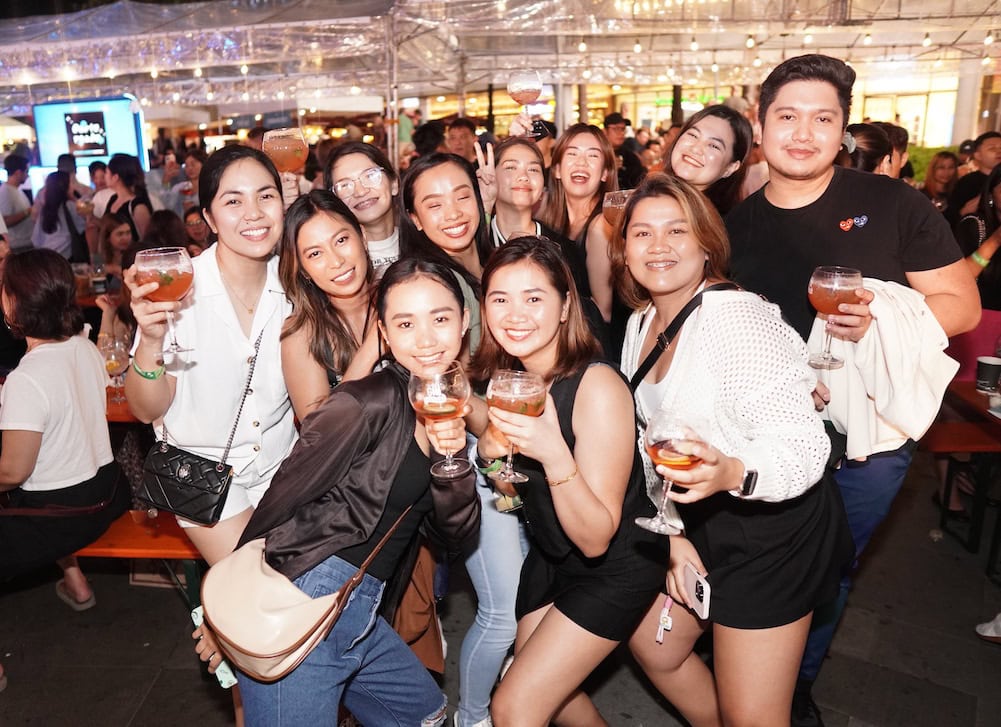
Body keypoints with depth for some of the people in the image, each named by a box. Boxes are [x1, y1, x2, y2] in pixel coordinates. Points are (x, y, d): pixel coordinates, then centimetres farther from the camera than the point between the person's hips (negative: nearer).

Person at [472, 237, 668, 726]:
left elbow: (596, 538, -27)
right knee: (545, 685, 22)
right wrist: (489, 451, -17)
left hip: (616, 565, -7)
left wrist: (554, 454, -43)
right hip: (549, 554, 7)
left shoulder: (598, 386, -30)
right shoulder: (506, 375, -10)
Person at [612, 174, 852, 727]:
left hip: (772, 526, -8)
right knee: (652, 646, 22)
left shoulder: (735, 317, -24)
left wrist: (732, 473, -47)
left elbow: (806, 445, -27)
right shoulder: (641, 322, 1)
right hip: (696, 520, 8)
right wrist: (670, 533, 3)